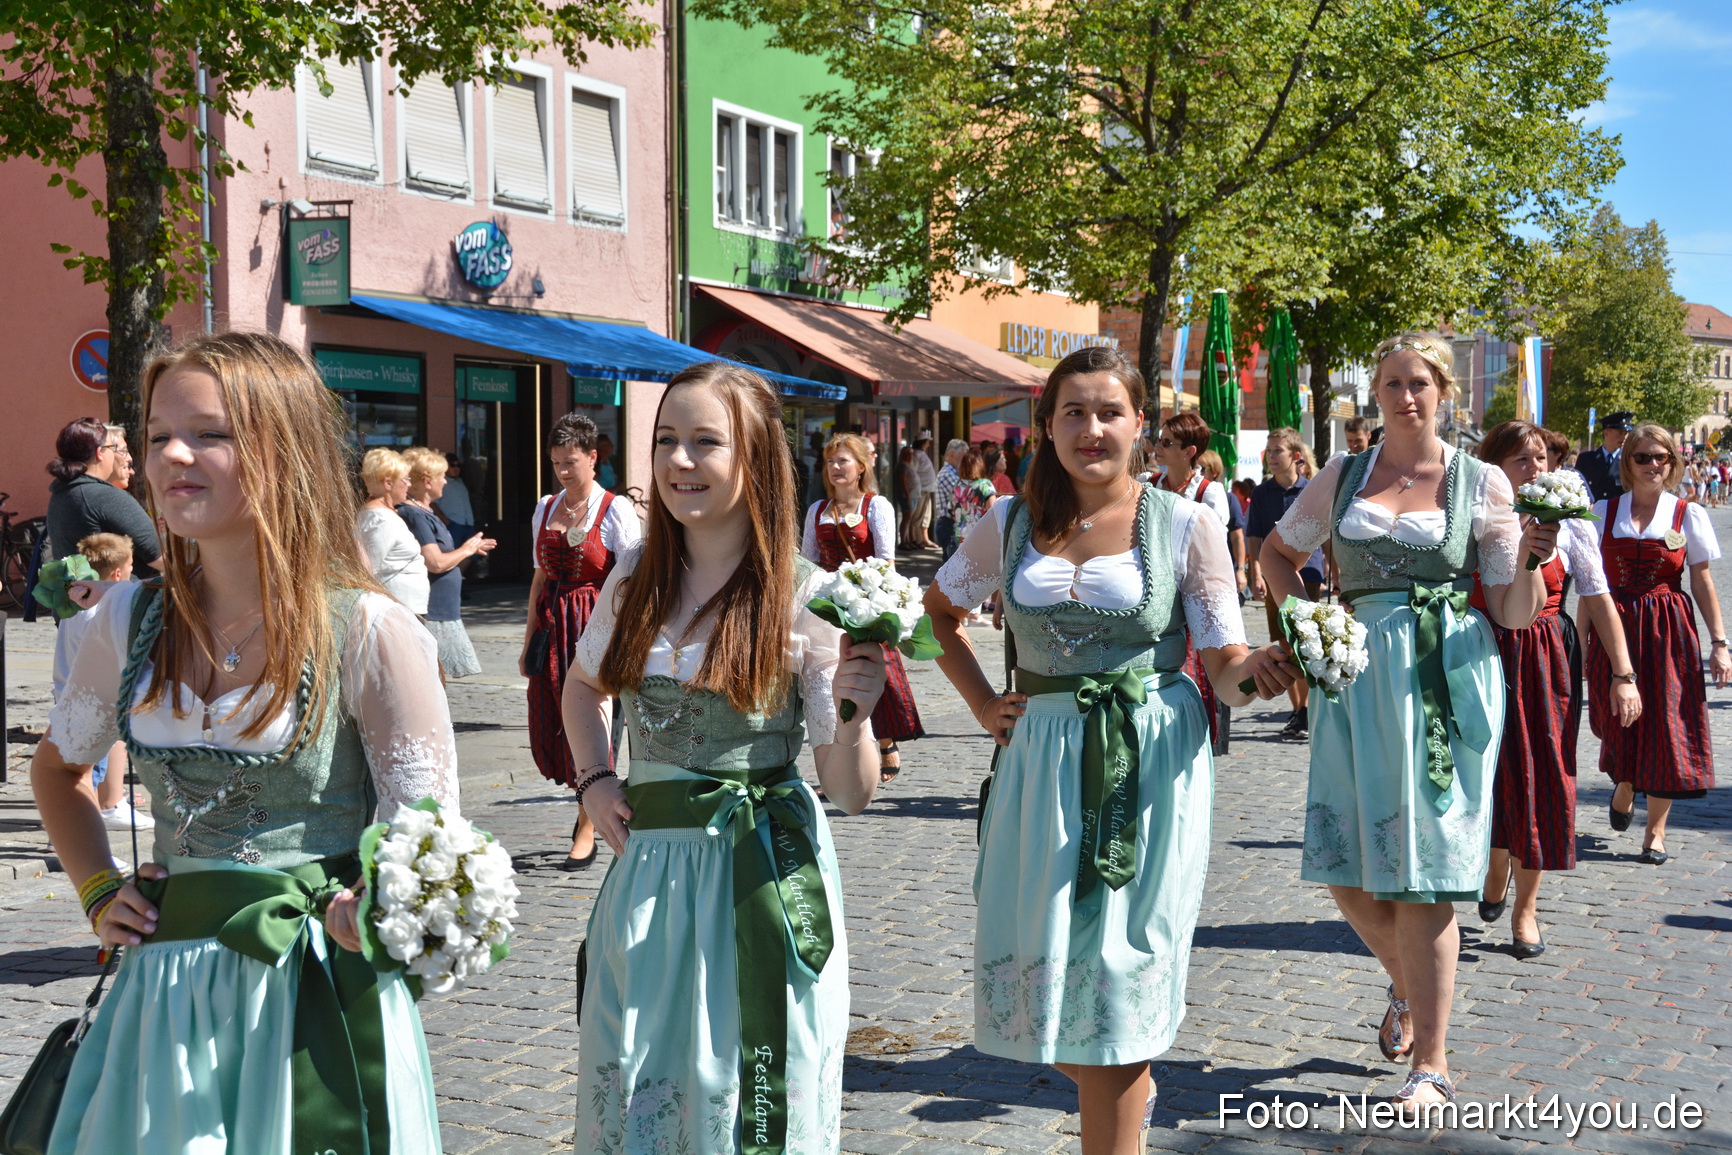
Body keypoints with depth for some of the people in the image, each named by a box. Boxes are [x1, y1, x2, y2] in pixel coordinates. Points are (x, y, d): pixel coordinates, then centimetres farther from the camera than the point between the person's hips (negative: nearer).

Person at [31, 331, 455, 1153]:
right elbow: (56, 768, 20)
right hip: (163, 987, 4)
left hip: (314, 988, -4)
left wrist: (365, 912, -24)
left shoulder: (366, 631, -13)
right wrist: (99, 893, 9)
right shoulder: (129, 621, 1)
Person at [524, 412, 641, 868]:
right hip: (552, 625, 6)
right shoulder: (546, 508, 11)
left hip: (597, 624, -5)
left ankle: (588, 826, 9)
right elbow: (541, 576, 16)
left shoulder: (615, 510, -6)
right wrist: (529, 638, 14)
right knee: (549, 729, 6)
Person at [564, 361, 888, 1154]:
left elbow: (851, 794, -9)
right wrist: (593, 780, 7)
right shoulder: (635, 578, 2)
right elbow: (583, 686, 23)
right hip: (647, 864, 4)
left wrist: (852, 717, -27)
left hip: (764, 874, -4)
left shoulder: (805, 598, -11)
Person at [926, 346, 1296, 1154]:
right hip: (1042, 760, 3)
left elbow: (1225, 669, -5)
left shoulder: (1186, 527, -3)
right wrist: (983, 703, 9)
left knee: (1113, 981, -1)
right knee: (1035, 972, 8)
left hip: (1150, 763, -3)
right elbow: (939, 609, 20)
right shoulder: (1011, 525, 5)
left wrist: (1259, 670, -28)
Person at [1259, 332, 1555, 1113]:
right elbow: (1277, 555, 21)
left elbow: (1516, 614, 2)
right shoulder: (1342, 478, 8)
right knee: (1345, 869, 3)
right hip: (1359, 676, 3)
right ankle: (1409, 985, 34)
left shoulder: (1482, 484, 2)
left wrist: (1530, 558, -18)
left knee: (1424, 875, -2)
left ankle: (1431, 1063, 9)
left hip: (1447, 681, -3)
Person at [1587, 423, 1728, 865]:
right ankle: (1624, 787, 37)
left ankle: (1656, 827, 9)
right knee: (1617, 720, 4)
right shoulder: (1603, 513, 4)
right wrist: (1581, 640, 2)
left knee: (1666, 724, -2)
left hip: (1669, 629, -1)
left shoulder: (1688, 515, 2)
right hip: (1614, 626, 1)